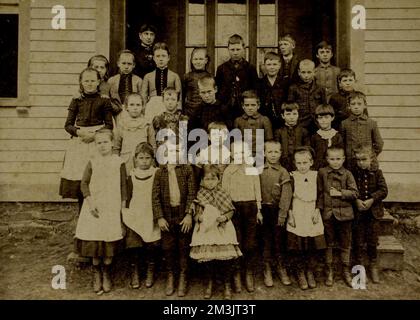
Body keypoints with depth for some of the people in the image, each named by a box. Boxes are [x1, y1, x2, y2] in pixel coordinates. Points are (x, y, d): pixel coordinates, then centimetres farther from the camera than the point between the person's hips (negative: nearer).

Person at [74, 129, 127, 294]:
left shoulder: (119, 162, -1)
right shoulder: (92, 163, 0)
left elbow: (123, 186, 2)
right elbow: (84, 183, 2)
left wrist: (123, 208, 1)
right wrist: (90, 203, -10)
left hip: (113, 208, 0)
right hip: (94, 208, 1)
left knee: (110, 239, 4)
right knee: (94, 240, 4)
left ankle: (106, 271, 25)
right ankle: (96, 272, 24)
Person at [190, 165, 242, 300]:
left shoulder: (224, 194, 2)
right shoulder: (199, 196, 5)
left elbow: (231, 210, 5)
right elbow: (195, 212, 9)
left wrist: (225, 217, -14)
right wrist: (198, 217, -12)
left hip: (223, 230, -1)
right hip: (205, 231, 1)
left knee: (225, 258, -1)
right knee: (208, 258, 6)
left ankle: (227, 285, 19)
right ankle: (209, 284, 29)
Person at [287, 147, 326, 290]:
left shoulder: (316, 176, 5)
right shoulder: (292, 177, 0)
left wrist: (317, 211, -3)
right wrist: (290, 215, -5)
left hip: (312, 216, 2)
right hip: (297, 216, -2)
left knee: (313, 247, 6)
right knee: (297, 248, 1)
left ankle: (310, 273, 24)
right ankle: (300, 274, 18)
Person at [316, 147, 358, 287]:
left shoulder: (347, 174, -2)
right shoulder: (322, 173, -1)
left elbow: (355, 193, -6)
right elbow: (318, 192, 2)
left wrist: (340, 193, -15)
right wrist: (319, 208, -2)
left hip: (344, 214, 0)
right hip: (327, 213, 0)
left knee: (345, 245, 11)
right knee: (328, 244, 11)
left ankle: (346, 272, 26)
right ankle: (329, 272, 24)